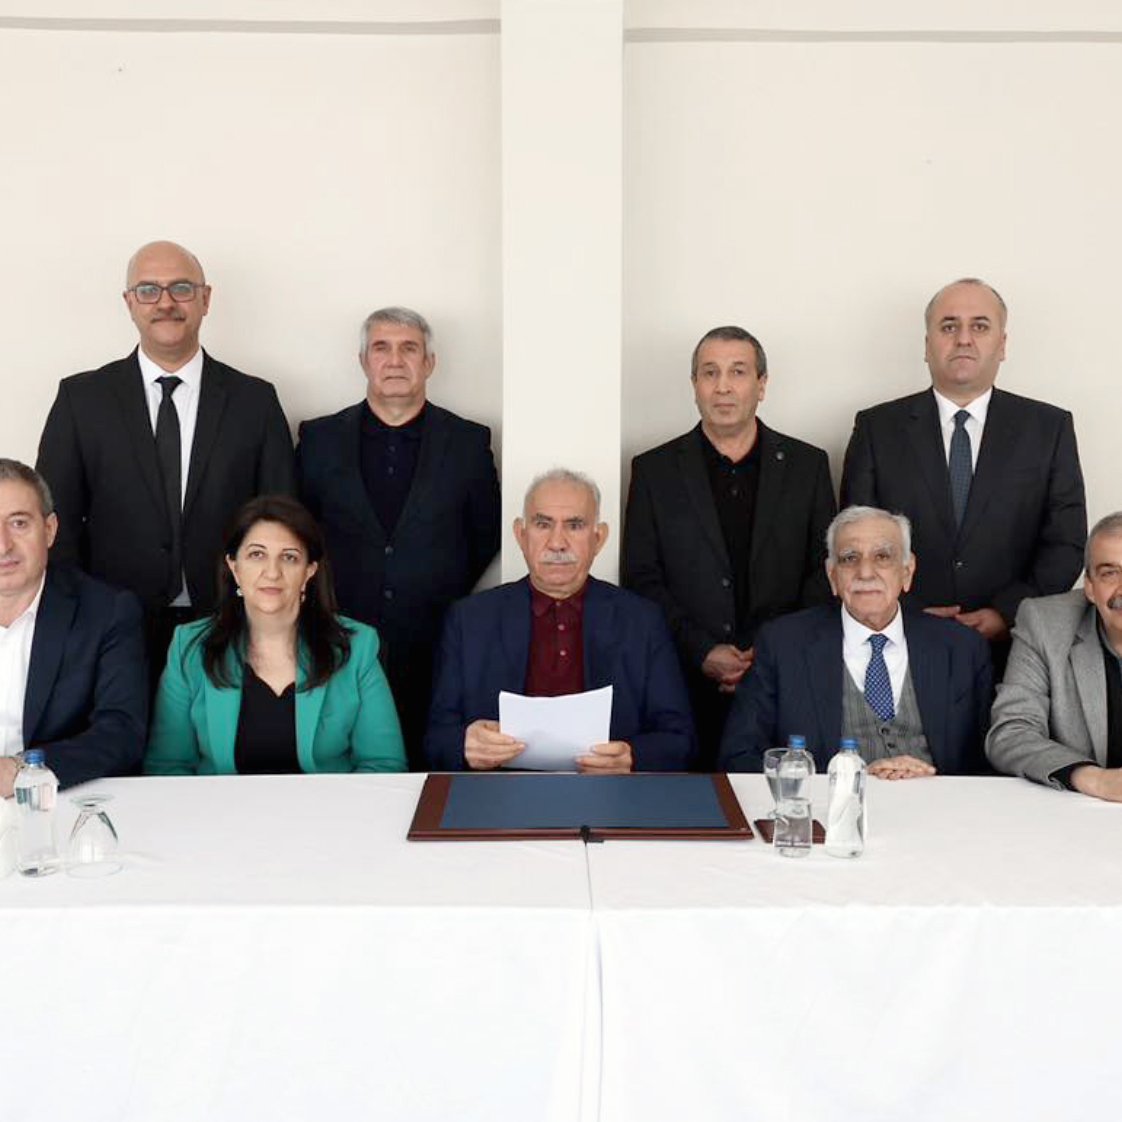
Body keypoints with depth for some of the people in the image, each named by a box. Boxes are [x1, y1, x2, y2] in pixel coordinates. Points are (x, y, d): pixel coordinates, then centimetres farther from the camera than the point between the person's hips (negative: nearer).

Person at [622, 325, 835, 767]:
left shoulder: (807, 465, 8)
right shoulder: (654, 470, 6)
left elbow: (825, 572, 7)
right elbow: (641, 578, 2)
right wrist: (701, 653, -9)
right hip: (686, 682, 0)